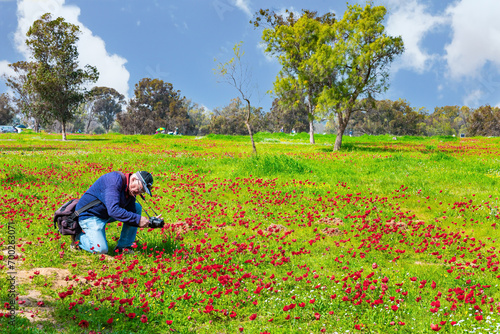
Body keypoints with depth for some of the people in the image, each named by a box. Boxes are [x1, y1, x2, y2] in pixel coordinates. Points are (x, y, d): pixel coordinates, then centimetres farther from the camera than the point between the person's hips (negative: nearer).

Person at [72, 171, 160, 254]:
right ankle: (79, 237, 8)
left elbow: (131, 215, -2)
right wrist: (137, 219, -34)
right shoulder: (115, 180, -27)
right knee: (101, 249, -23)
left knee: (137, 207, 0)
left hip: (107, 215, 9)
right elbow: (113, 210, -36)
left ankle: (123, 246, 0)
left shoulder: (132, 191, 0)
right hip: (89, 214, -8)